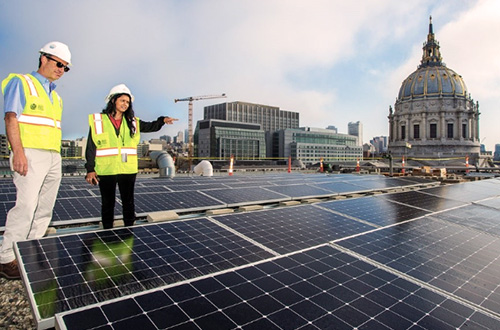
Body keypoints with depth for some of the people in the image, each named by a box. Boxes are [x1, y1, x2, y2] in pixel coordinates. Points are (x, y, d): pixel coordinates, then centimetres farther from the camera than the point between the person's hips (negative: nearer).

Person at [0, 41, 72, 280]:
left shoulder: (56, 96, 23)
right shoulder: (21, 82, 4)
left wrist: (56, 159, 16)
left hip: (53, 157, 7)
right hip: (31, 154, -7)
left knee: (44, 210, 5)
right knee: (26, 207, -12)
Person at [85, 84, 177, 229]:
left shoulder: (132, 122, 10)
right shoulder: (98, 120, 2)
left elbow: (151, 127, 7)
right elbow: (91, 147, 0)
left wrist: (162, 120, -14)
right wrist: (90, 169, -5)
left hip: (128, 170, 2)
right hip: (106, 171, -2)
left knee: (128, 203, 10)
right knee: (108, 204, 9)